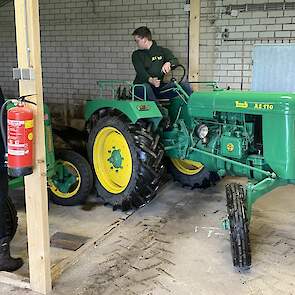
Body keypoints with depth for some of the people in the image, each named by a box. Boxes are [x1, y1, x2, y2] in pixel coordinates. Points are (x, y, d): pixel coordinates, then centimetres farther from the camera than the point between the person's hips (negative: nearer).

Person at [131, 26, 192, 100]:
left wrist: (168, 63, -26)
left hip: (159, 86, 2)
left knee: (185, 85, -15)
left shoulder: (162, 51, 12)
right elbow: (141, 72, -10)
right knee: (145, 87, -38)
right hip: (142, 85, -2)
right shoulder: (136, 55, 7)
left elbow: (175, 61, 0)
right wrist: (150, 80, -32)